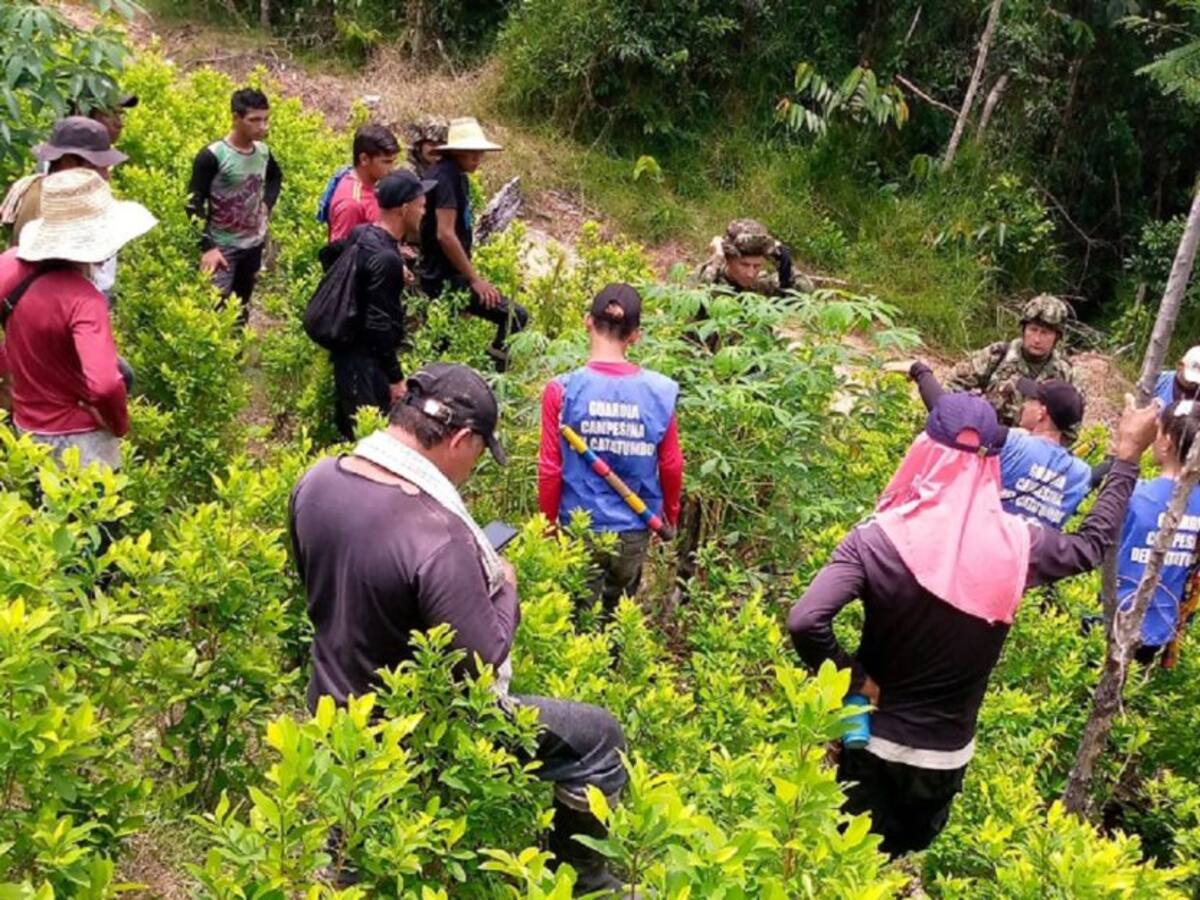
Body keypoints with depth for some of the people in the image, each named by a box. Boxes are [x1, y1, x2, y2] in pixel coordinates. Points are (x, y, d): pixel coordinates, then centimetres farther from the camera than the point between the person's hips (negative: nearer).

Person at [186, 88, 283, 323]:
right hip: (222, 248, -6)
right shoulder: (212, 156, -19)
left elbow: (276, 177, 24)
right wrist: (207, 247, -24)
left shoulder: (263, 152, -1)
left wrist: (266, 204, 6)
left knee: (242, 309, 19)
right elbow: (194, 205, -17)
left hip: (254, 245, 6)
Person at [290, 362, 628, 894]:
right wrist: (505, 589, -7)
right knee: (599, 739, 2)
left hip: (335, 711, 8)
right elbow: (482, 662, -25)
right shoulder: (437, 534, -34)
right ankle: (581, 879, 23)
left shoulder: (316, 481, -9)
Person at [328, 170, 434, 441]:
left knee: (349, 432, 19)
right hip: (366, 362, -10)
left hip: (347, 352, 10)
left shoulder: (361, 234, 5)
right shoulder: (387, 259, -23)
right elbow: (380, 325, -24)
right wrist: (395, 378, -17)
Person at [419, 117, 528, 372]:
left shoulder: (454, 175, 14)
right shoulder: (447, 177, -17)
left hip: (438, 276, 11)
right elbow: (445, 234, -24)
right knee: (515, 316, -15)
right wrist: (475, 279, -19)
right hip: (447, 279, -11)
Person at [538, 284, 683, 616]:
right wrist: (670, 517, 17)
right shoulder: (660, 392, -11)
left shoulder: (563, 391, -16)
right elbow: (671, 467, -1)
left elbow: (550, 469, -10)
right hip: (634, 532, 2)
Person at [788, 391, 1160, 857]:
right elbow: (1093, 542, 9)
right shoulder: (1017, 545, -13)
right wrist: (1127, 455, 20)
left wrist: (854, 681, -16)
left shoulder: (878, 540, -22)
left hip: (874, 744, -2)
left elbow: (805, 621, -32)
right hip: (948, 756, 2)